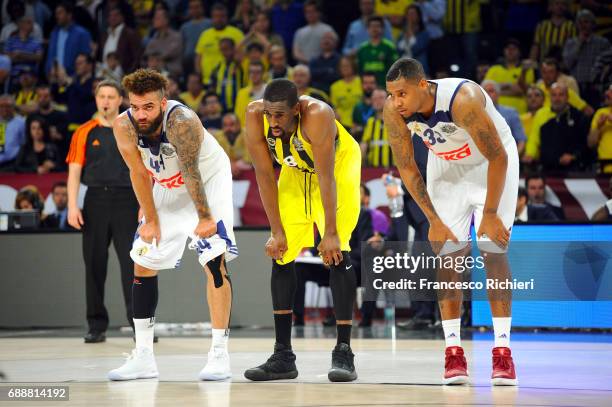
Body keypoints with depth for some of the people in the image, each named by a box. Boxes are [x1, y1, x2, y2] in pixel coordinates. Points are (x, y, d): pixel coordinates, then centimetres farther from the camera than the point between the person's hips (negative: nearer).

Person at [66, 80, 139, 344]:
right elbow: (74, 172, 5)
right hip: (96, 201, 1)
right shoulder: (85, 133, 8)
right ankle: (97, 326, 11)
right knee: (94, 264, 3)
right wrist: (73, 206, -6)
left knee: (132, 263, -8)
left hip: (126, 202, -1)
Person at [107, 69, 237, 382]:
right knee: (143, 264, 3)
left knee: (215, 260, -18)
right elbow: (139, 173, -10)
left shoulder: (182, 121, -35)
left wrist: (205, 217, -23)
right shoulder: (123, 126, -21)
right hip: (167, 189, 6)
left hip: (209, 181, -5)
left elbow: (192, 172, -30)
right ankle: (143, 357, 9)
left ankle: (219, 353, -16)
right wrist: (151, 220, -7)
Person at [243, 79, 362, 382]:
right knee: (280, 254, -1)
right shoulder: (255, 117, -27)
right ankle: (283, 357, 4)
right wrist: (276, 231, -17)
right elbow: (265, 176, -19)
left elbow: (326, 178, -34)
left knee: (336, 253, -17)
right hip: (296, 172, 5)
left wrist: (330, 234, -32)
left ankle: (343, 352, -14)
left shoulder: (317, 115, -38)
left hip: (338, 165, -5)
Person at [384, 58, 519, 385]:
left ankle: (502, 351, -8)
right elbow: (406, 167, -9)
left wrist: (490, 214, -22)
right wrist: (433, 220, -10)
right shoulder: (393, 111, -23)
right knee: (447, 253, -5)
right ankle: (453, 352, -1)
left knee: (493, 251, -12)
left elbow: (498, 158, -28)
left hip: (492, 162, -4)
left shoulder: (463, 100, -38)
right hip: (445, 165, 4)